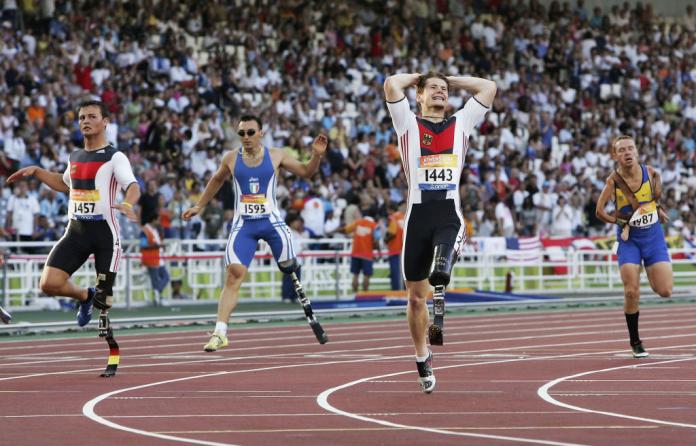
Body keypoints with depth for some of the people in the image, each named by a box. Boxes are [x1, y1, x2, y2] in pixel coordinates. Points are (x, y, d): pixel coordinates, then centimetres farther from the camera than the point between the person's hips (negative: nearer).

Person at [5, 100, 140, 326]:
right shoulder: (75, 157, 15)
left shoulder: (115, 157, -6)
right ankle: (85, 296, 21)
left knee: (103, 297, -5)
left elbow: (133, 187, -21)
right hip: (76, 230, 5)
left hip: (105, 231, -5)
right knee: (49, 283, -6)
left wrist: (127, 203, -43)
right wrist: (36, 171, 26)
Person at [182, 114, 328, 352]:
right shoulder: (231, 159, 5)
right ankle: (220, 332, -19)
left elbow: (305, 172, 13)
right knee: (234, 274, -15)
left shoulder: (276, 156, 3)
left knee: (289, 267, 2)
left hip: (271, 221, 1)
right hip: (243, 225, -1)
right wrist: (198, 206, 26)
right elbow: (216, 180, 24)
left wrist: (316, 155, -5)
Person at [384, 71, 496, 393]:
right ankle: (423, 359, 19)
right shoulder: (409, 124, 12)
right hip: (418, 213, 0)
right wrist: (419, 77, 17)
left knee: (441, 272, -35)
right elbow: (391, 84, 0)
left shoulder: (460, 123, 18)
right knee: (416, 296, 7)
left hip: (450, 214, 0)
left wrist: (451, 80, 22)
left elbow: (488, 87, 16)